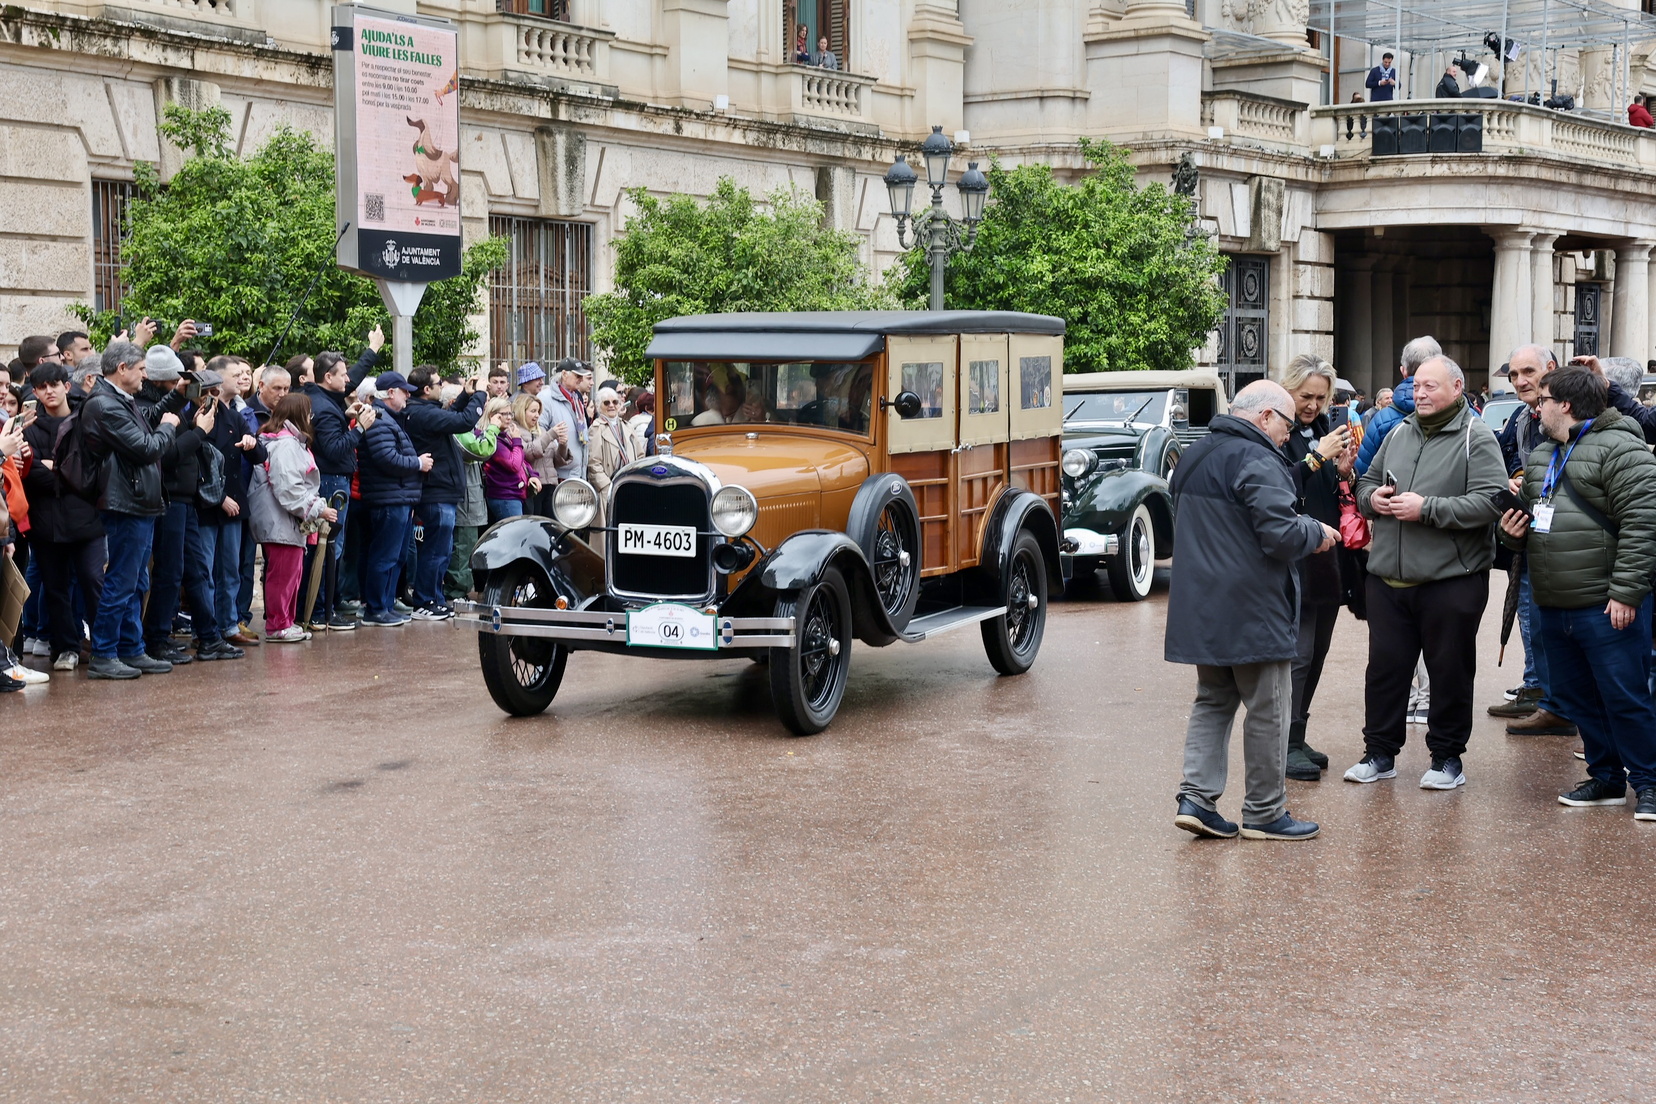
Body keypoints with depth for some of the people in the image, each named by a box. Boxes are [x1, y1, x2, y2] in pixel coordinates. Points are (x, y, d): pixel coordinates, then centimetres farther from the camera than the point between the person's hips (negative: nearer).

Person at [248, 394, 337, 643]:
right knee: (282, 573, -6)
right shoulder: (286, 445, -15)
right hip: (281, 523, -11)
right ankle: (277, 626, -1)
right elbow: (288, 489, -22)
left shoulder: (291, 442, 19)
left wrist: (317, 506, 14)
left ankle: (286, 622, 21)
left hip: (290, 522, 11)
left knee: (292, 573, 15)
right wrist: (317, 509, -16)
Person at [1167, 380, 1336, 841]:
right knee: (1267, 712, 2)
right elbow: (1281, 535, -24)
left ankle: (1196, 798, 6)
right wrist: (1318, 533, -3)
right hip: (1252, 611, -8)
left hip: (1200, 608, 9)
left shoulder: (1195, 457, 13)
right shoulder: (1257, 462, -17)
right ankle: (1264, 813, 9)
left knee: (1213, 702, 15)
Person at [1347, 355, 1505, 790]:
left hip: (1451, 580, -5)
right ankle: (1380, 753, 21)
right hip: (1388, 577, 5)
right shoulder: (1399, 434, 13)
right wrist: (1373, 498, -2)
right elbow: (1366, 484, 22)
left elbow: (1489, 503, -17)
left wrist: (1427, 508, -20)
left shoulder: (1477, 439, -6)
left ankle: (1447, 757, 18)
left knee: (1450, 671, 5)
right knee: (1384, 666, 10)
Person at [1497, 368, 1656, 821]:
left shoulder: (1620, 449, -12)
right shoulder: (1541, 456, 17)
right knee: (1577, 698, 14)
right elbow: (1533, 519, 30)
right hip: (1553, 608, 9)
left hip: (1606, 608, -9)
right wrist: (1514, 531, 6)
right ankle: (1607, 779, 25)